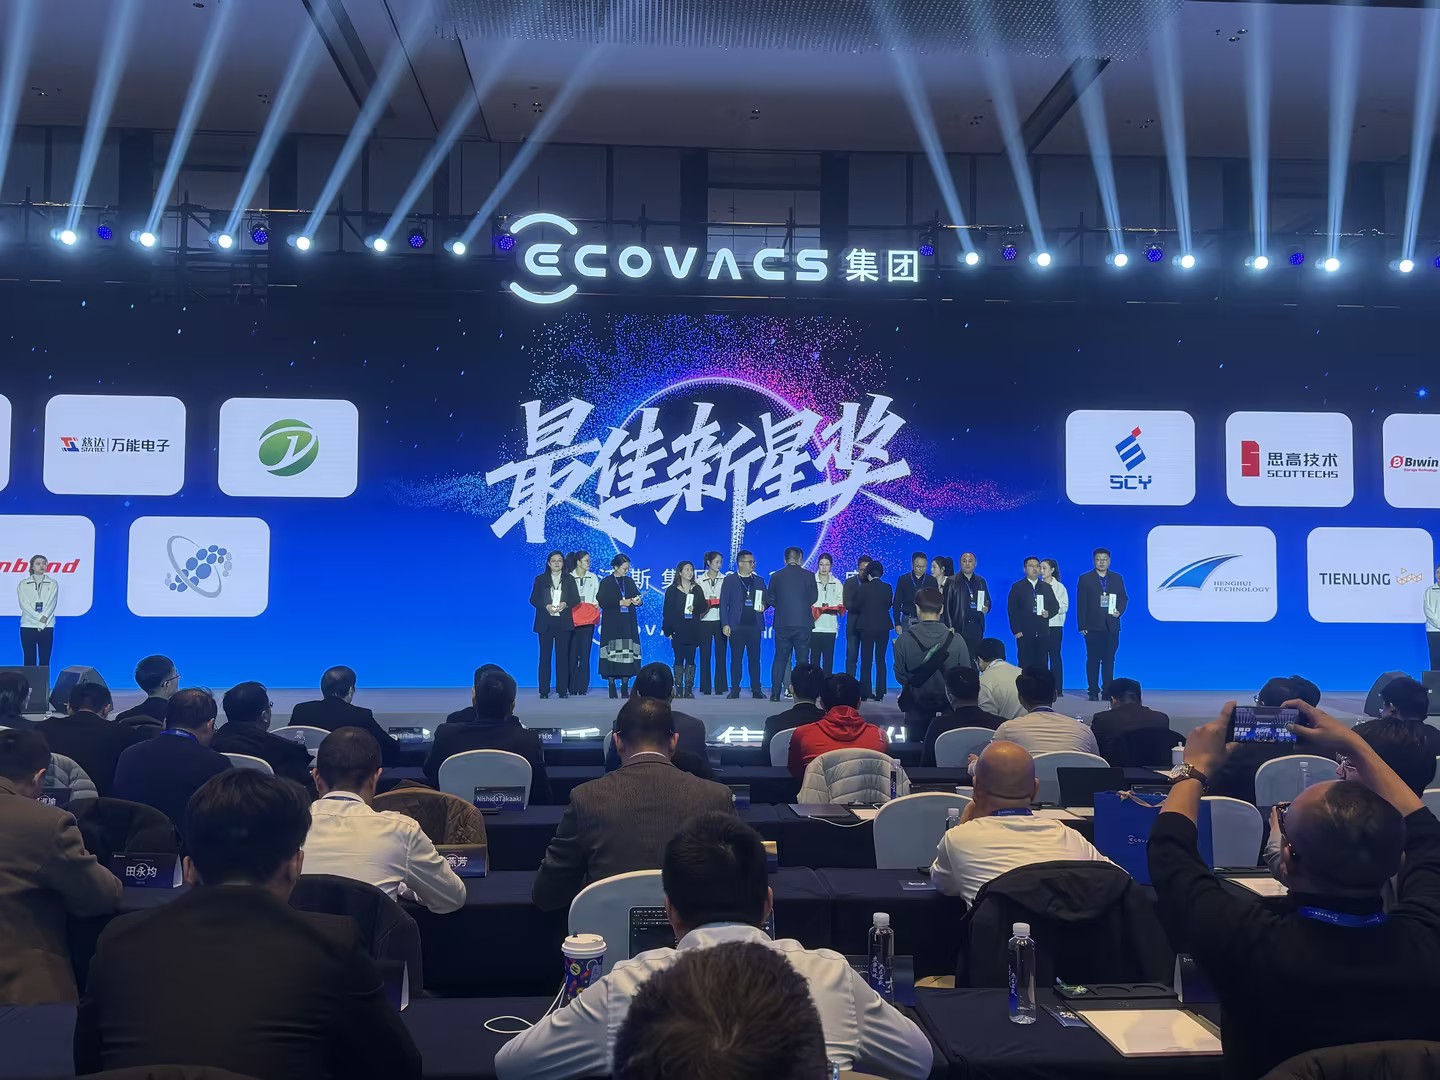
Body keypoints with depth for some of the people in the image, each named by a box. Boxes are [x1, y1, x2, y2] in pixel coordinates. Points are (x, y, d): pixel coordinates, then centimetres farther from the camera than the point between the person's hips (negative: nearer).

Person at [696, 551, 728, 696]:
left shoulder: (725, 580, 5)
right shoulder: (700, 580, 7)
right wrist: (705, 605, -8)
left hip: (720, 620, 0)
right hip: (705, 621, 0)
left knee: (720, 654, 0)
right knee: (705, 654, 1)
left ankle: (720, 686, 6)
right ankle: (706, 687, 7)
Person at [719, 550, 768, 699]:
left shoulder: (759, 580, 14)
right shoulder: (729, 580, 5)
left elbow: (766, 600, 17)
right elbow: (724, 603, 0)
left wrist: (764, 605, -8)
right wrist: (725, 624, -8)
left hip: (754, 625, 2)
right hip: (736, 626, -2)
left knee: (755, 658, 1)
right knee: (736, 659, 1)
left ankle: (756, 690, 5)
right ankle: (735, 690, 6)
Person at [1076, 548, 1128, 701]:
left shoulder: (1117, 578, 11)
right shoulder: (1085, 579, 3)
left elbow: (1124, 598, 12)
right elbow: (1081, 604, 0)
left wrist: (1119, 611, -9)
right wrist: (1082, 625, -7)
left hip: (1111, 626, 2)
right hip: (1093, 626, -2)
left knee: (1109, 659, 3)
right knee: (1093, 660, -1)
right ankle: (1093, 692, 2)